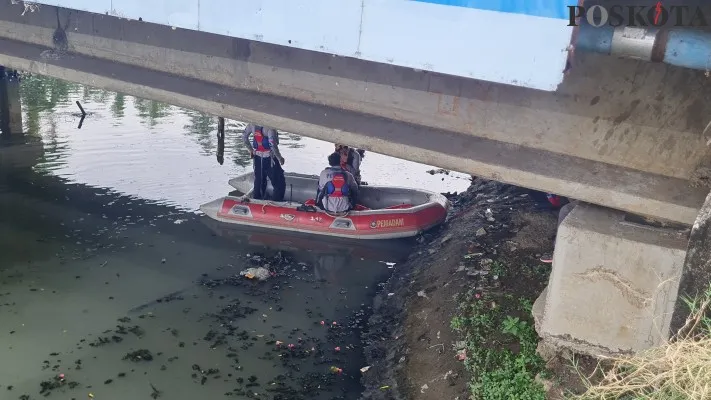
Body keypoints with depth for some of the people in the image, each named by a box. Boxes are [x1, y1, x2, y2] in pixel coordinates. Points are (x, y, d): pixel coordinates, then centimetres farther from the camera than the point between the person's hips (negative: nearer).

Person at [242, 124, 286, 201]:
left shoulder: (253, 123, 2)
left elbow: (244, 136, 13)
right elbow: (273, 143, -25)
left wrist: (251, 150, 23)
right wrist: (280, 158, -13)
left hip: (257, 158, 7)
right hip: (269, 159, -7)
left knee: (259, 183, 19)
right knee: (280, 184, 2)